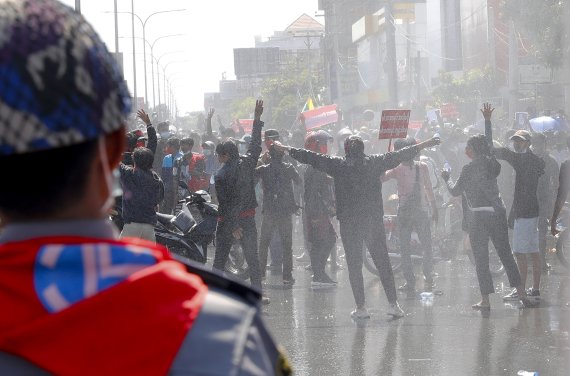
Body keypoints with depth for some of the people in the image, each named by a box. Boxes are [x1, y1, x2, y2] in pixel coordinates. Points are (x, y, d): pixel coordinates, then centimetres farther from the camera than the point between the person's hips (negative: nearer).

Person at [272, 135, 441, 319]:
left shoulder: (337, 164, -1)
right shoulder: (374, 162, 2)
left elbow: (311, 157, 4)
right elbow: (399, 155, 10)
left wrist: (284, 149, 15)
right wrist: (422, 145, 22)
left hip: (348, 222, -1)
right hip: (373, 221, 1)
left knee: (354, 265, 5)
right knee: (383, 262, 7)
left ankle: (361, 307, 3)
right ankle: (393, 304, 4)